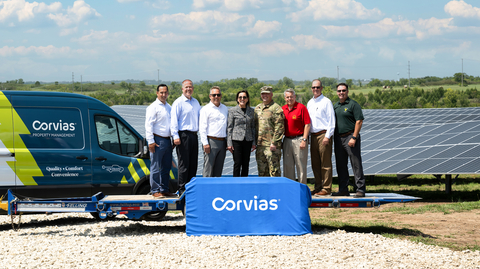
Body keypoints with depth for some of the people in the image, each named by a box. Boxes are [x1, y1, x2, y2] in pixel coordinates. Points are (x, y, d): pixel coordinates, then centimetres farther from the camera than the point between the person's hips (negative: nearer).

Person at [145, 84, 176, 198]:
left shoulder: (169, 107, 17)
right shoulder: (153, 107, -5)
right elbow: (148, 125, -10)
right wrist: (150, 141, -17)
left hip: (167, 140, 7)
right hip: (157, 140, -7)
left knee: (166, 167, 10)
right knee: (156, 167, -5)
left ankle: (164, 189, 17)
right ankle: (155, 190, -3)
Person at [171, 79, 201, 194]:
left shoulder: (195, 102, 17)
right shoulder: (178, 103, -3)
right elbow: (174, 121, -8)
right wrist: (175, 136, -15)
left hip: (194, 135, 7)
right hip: (183, 135, -7)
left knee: (193, 163, 8)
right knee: (184, 164, -7)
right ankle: (182, 188, -4)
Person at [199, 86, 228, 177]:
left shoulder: (225, 109, 15)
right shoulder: (206, 109, -1)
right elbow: (202, 128, -5)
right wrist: (205, 143, -13)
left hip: (222, 141, 5)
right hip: (211, 141, -5)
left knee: (218, 170, 8)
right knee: (208, 169, -8)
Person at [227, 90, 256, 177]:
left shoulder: (251, 111, 10)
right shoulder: (232, 111, 0)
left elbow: (253, 127, 14)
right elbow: (229, 127, -1)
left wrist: (254, 142, 9)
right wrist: (229, 143, -6)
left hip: (248, 140, 3)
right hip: (236, 140, -3)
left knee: (246, 164, 5)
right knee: (237, 163, -7)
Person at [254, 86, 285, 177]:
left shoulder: (276, 108, -6)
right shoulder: (257, 108, 17)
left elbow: (279, 127, -11)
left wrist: (274, 142, -16)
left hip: (272, 145, -7)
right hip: (260, 145, 7)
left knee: (274, 170, -6)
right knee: (262, 171, 11)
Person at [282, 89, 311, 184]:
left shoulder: (301, 107, -6)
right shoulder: (283, 109, 11)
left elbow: (307, 125, -8)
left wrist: (304, 140, -13)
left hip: (298, 140, -6)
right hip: (287, 140, 6)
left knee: (301, 166, -1)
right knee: (287, 166, 8)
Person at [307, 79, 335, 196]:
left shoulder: (326, 102, -4)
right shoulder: (309, 103, 17)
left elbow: (331, 121, -7)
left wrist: (327, 136, -14)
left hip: (323, 135, -7)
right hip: (313, 136, 7)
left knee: (325, 163, -5)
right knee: (315, 163, 9)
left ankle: (326, 188, -4)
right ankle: (318, 187, 16)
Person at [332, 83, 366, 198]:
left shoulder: (353, 104, -5)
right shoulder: (335, 106, 15)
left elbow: (359, 121, -11)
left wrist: (354, 138, -16)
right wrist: (331, 137, 10)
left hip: (350, 136, -7)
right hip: (338, 138, 7)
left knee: (356, 164, -6)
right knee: (341, 165, 10)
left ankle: (360, 189, -6)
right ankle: (343, 189, 17)